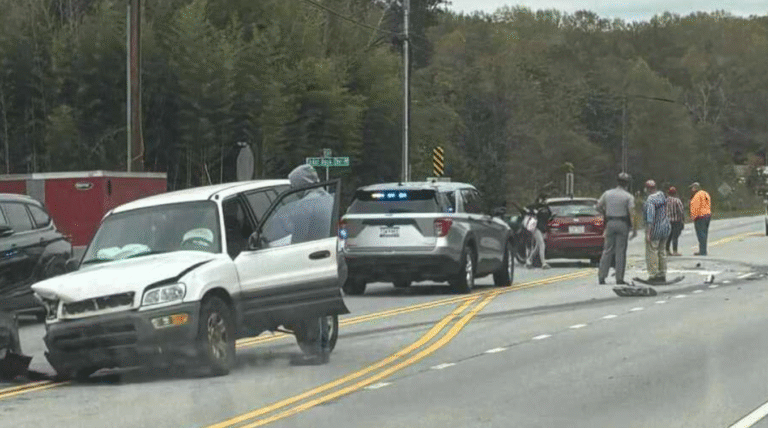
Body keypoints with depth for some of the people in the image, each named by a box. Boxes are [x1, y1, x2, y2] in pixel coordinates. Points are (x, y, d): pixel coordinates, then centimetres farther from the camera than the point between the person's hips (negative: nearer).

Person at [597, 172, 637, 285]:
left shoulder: (607, 193, 5)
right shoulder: (628, 197, -6)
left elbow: (599, 206, 13)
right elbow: (632, 213, -11)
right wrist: (634, 229, -7)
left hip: (610, 222, 3)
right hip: (623, 224, -3)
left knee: (608, 250, 8)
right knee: (620, 251, 1)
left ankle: (601, 276, 3)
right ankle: (619, 278, 1)